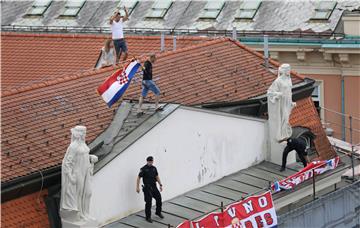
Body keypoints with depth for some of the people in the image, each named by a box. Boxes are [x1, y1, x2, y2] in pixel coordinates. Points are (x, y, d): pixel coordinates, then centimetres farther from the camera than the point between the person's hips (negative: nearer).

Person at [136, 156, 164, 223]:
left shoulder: (154, 168, 7)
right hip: (147, 188, -6)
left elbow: (157, 177, 16)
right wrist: (137, 187, -15)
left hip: (154, 187, 6)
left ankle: (158, 212, 31)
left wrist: (160, 185, 11)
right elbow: (138, 178, -10)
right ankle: (148, 217, 8)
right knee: (148, 202, -3)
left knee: (159, 199, 7)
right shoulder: (143, 169, -11)